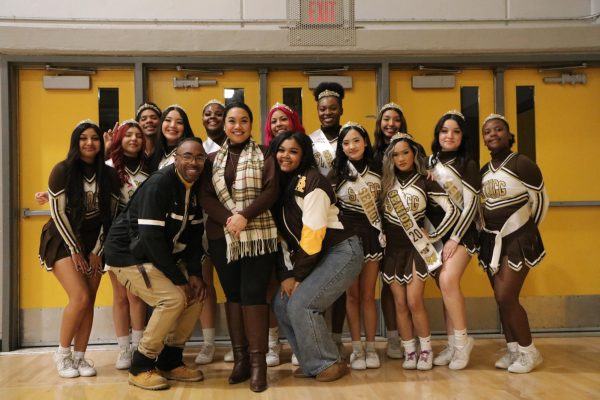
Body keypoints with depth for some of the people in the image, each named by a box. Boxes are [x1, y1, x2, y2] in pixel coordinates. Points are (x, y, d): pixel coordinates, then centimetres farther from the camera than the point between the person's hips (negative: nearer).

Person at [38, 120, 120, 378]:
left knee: (89, 302, -1)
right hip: (63, 241, -4)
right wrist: (75, 250, -11)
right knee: (80, 297, -16)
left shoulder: (109, 175, -1)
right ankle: (62, 354, 3)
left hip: (94, 244, 4)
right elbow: (58, 213, -11)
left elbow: (110, 215, 1)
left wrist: (97, 251, -3)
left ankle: (80, 357, 11)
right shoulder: (63, 170, -11)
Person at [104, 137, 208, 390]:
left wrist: (194, 273, -9)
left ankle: (170, 361, 14)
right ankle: (140, 367, -4)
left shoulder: (195, 188, 1)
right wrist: (179, 279, -25)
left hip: (160, 255, 8)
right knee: (173, 298, -21)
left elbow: (194, 234, 4)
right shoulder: (158, 185, -24)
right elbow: (151, 237, -29)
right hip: (129, 255, -8)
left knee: (195, 296, -1)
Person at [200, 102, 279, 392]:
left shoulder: (264, 156, 6)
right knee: (232, 295, 8)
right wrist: (227, 218, -14)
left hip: (258, 235, -3)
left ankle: (258, 361, 2)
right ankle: (240, 359, 16)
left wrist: (245, 216, -17)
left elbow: (271, 191, -5)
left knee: (253, 294, -7)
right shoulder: (213, 159, 12)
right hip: (222, 236, 3)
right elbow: (205, 197, 3)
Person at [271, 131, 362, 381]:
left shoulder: (312, 181, -16)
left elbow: (313, 234, -19)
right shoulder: (281, 184, 9)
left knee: (300, 305, -16)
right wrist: (285, 274, 0)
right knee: (281, 303, -1)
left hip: (342, 252, -8)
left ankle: (328, 364, 2)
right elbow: (283, 234, 8)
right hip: (316, 256, 8)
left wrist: (298, 275, -13)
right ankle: (311, 362, 13)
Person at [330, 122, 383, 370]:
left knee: (368, 294, 6)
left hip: (372, 236, 1)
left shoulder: (378, 170, 3)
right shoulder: (336, 174, -3)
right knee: (353, 294, 5)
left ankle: (371, 348, 15)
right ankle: (356, 349, 14)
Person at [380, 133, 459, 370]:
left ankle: (426, 350, 8)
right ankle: (409, 352, 13)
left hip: (416, 248, -2)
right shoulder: (386, 181, 5)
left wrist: (433, 236, -6)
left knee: (414, 302, -8)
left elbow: (452, 211, -5)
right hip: (392, 248, 2)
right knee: (400, 304, 3)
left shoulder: (425, 181, -1)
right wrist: (380, 236, -5)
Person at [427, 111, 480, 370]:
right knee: (445, 287, 3)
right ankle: (452, 344, 11)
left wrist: (455, 239, -13)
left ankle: (462, 339, -7)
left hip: (460, 232, -5)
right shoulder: (430, 161, 10)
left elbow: (471, 204, -9)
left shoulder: (468, 164, -4)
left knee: (448, 281, -21)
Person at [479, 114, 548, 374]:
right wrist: (485, 231, 9)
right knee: (500, 298, 8)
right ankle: (513, 350, 20)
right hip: (491, 239, 7)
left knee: (507, 297, -10)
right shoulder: (484, 171, 8)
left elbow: (540, 199, -7)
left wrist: (530, 231, -1)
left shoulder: (521, 163, -12)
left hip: (517, 239, -7)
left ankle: (529, 352, 7)